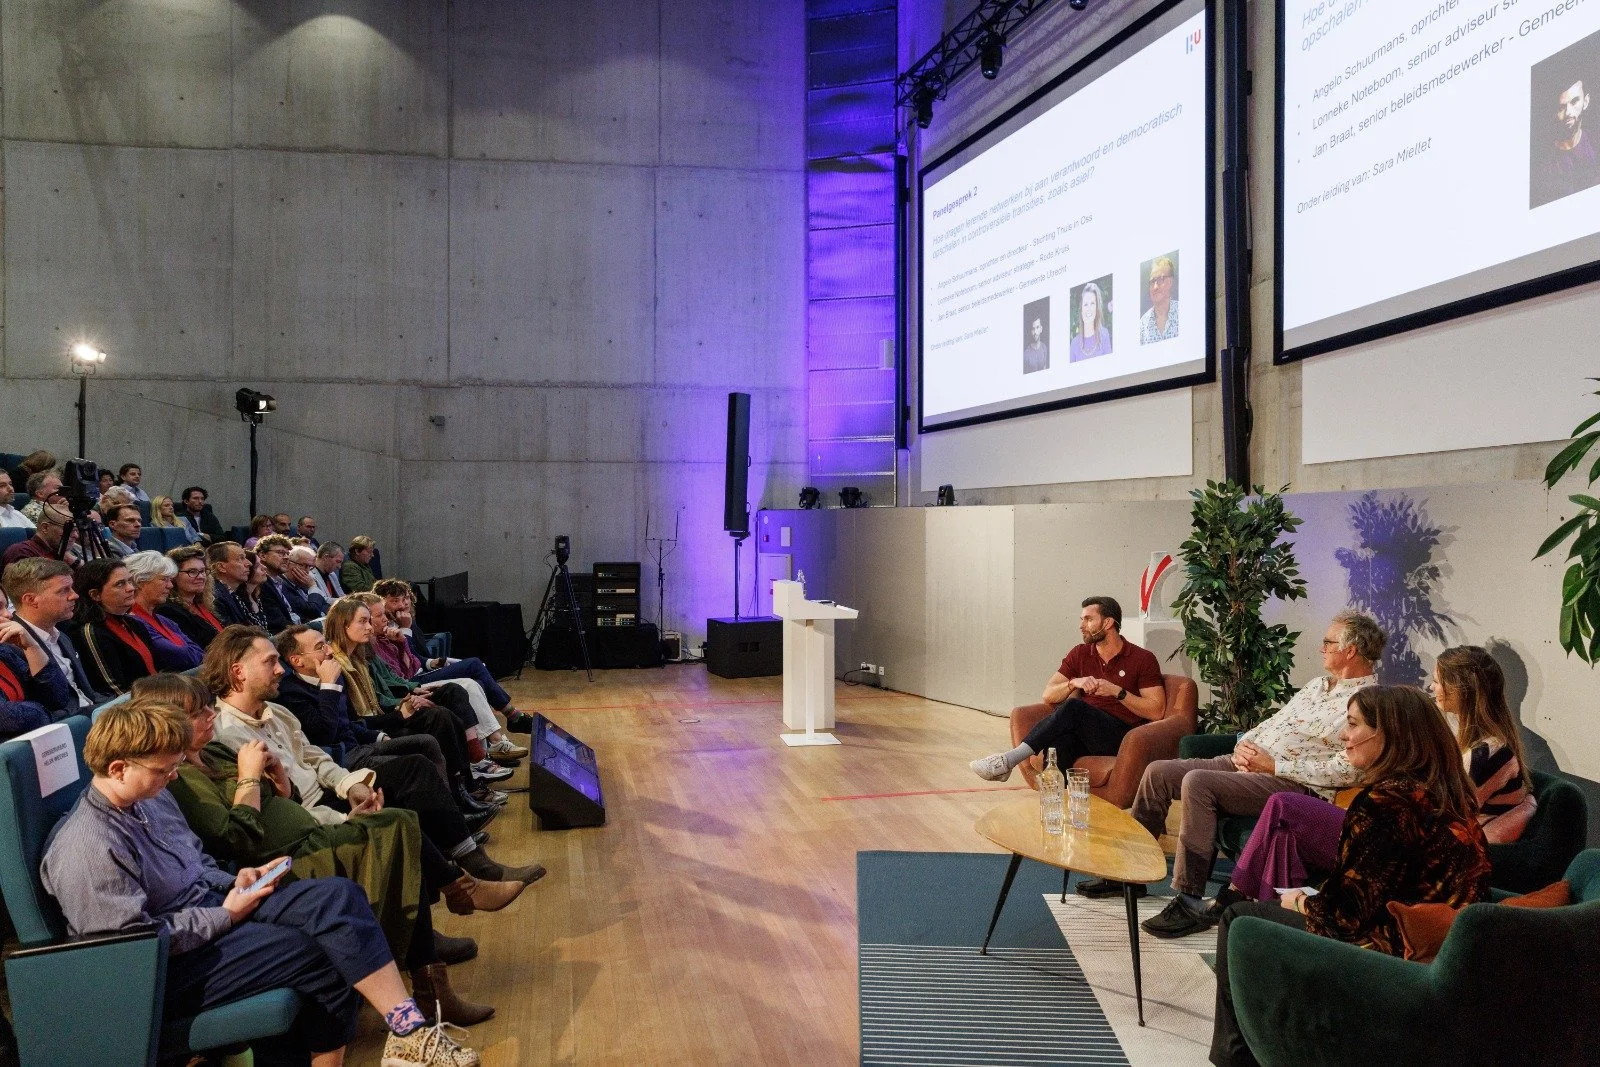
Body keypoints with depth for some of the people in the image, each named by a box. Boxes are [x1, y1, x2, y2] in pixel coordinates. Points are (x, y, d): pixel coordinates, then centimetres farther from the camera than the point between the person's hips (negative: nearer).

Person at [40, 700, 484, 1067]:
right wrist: (226, 915, -17)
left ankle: (409, 1030, -16)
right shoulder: (85, 848, -21)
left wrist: (233, 883, 1)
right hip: (172, 967, -8)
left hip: (212, 908, 8)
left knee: (338, 896, -14)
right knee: (326, 952, -19)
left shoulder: (151, 798, 6)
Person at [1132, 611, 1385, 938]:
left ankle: (1189, 902, -28)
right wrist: (1244, 743, 3)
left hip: (1289, 784, -9)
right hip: (1246, 763, 9)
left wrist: (1275, 766, -17)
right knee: (1158, 771, -1)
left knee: (1197, 782, -32)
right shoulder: (1318, 685, 20)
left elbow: (1345, 771, -20)